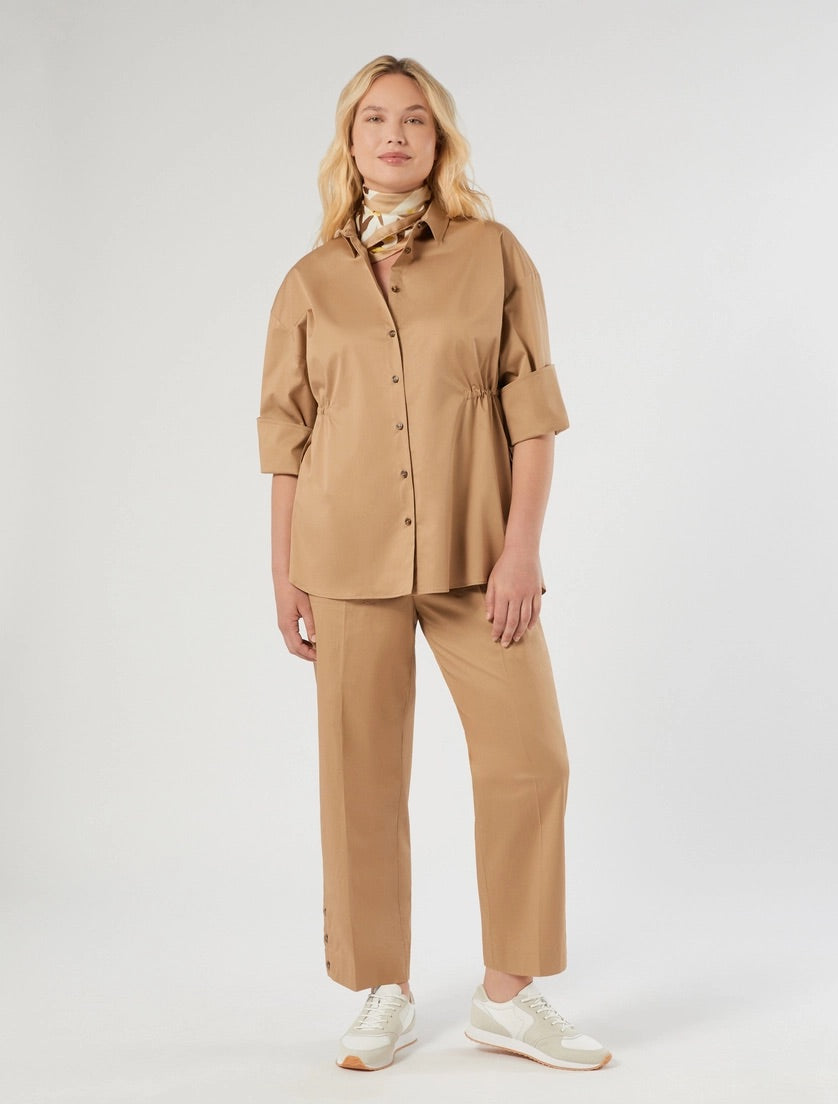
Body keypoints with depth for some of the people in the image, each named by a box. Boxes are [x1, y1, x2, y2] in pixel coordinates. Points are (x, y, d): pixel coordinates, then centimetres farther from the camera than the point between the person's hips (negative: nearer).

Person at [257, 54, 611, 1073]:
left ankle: (508, 996, 13)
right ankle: (384, 998, 19)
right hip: (350, 557, 1)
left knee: (528, 758, -4)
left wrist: (522, 546, -9)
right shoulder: (311, 283, 7)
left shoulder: (494, 255, 4)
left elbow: (532, 408, -1)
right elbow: (286, 435, 9)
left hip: (474, 551, 0)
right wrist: (284, 571, 6)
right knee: (362, 776, 4)